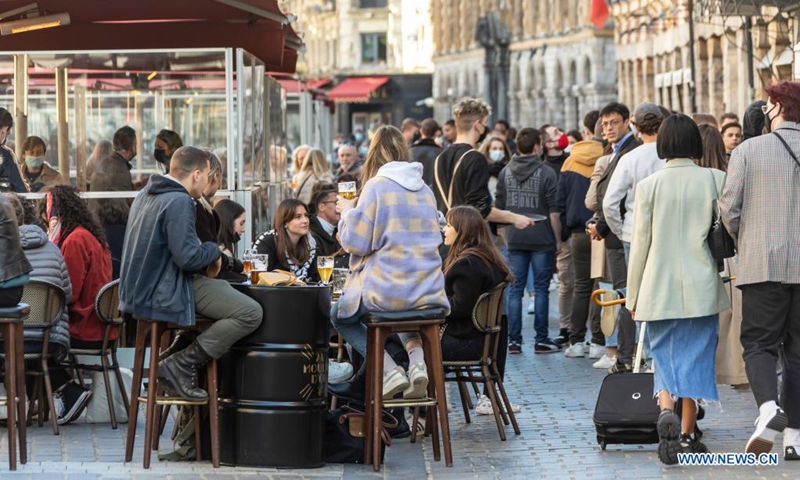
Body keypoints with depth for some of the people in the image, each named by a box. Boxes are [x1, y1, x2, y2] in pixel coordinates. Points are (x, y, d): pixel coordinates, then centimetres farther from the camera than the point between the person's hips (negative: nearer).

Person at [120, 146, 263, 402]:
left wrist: (207, 252, 15)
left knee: (226, 288, 30)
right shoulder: (179, 201, -18)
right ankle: (180, 365, -11)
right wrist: (214, 251, -4)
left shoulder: (145, 194, 13)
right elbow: (188, 257, -24)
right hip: (165, 294, -10)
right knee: (250, 313, -13)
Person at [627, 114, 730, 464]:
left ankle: (665, 410, -16)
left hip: (659, 288, 0)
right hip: (701, 289, 0)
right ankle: (687, 435, 9)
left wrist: (633, 296, 8)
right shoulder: (714, 180, -5)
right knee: (695, 356, 9)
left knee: (664, 356, 11)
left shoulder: (649, 186, -3)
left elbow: (639, 244, 1)